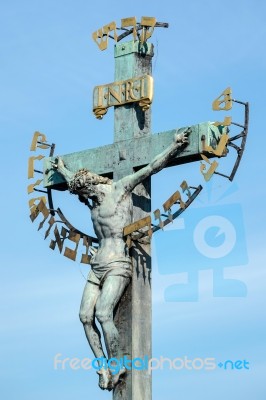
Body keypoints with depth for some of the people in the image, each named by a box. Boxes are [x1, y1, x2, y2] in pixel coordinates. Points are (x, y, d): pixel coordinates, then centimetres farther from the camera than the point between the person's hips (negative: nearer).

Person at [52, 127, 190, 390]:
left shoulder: (121, 188, -2)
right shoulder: (95, 199, 18)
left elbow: (151, 167, -8)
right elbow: (75, 181, 40)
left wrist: (174, 146, -14)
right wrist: (62, 170, 57)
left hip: (118, 265, -8)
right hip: (97, 267, 8)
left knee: (103, 314, -22)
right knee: (85, 316, -6)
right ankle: (103, 366, 0)